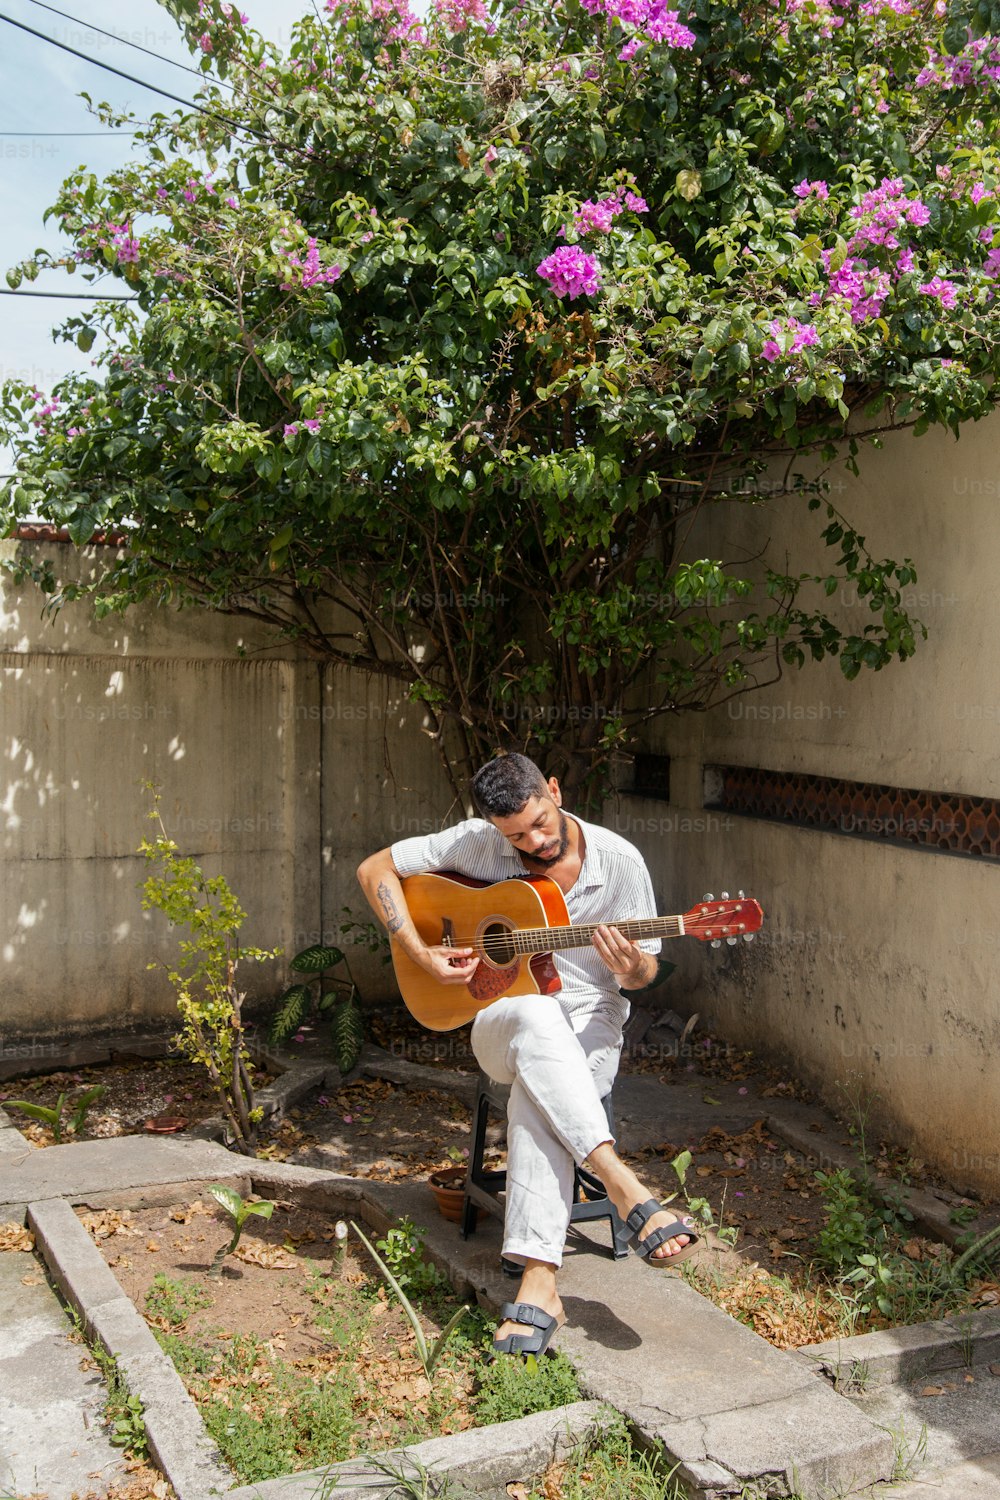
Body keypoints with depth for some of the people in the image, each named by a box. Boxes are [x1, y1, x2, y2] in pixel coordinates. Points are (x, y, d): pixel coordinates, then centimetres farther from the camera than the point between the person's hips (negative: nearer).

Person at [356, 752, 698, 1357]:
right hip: (501, 1017, 1)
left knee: (535, 1092, -38)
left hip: (589, 1020, -1)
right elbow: (376, 868, 1)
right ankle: (628, 1192, -45)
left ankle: (539, 1284, -40)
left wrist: (631, 969, -23)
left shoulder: (619, 861, -5)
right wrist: (422, 954, -9)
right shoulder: (477, 842, -5)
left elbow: (646, 969, 3)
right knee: (535, 1017, -40)